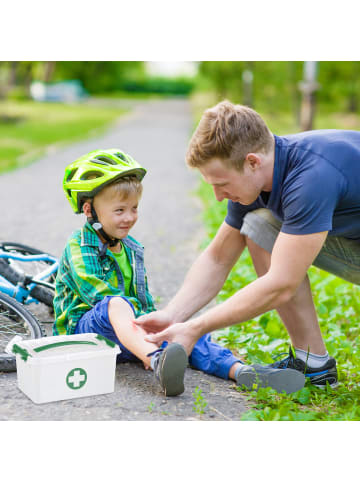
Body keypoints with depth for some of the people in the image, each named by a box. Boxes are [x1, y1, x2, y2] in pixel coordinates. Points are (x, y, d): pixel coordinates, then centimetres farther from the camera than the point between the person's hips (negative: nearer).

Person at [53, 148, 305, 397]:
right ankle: (157, 362, -65)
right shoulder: (79, 248, -7)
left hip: (134, 328, 7)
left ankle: (240, 370, -40)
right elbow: (100, 295, -20)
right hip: (85, 326, -6)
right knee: (116, 304, -39)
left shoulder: (132, 248, 17)